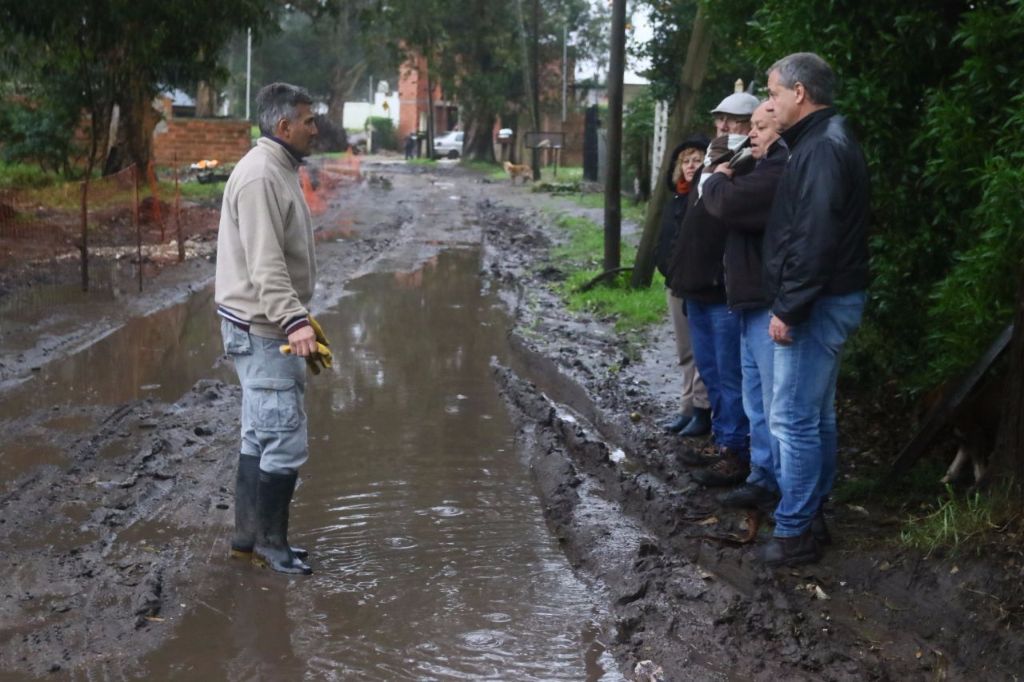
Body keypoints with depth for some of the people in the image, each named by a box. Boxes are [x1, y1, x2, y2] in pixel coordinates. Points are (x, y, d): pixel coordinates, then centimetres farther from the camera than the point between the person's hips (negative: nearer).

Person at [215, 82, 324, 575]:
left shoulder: (280, 170, 15)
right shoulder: (261, 175, -18)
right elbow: (265, 263, -26)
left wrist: (299, 316, 22)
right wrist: (294, 319, -33)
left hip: (271, 326, 11)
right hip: (260, 329, -11)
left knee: (261, 436, 17)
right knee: (285, 439, -6)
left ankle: (249, 535, 26)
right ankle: (270, 542, 6)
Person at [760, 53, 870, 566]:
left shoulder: (822, 148, -17)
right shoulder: (823, 141, 16)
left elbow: (814, 238, -25)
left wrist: (789, 309, -22)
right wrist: (792, 304, 14)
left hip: (817, 304, -11)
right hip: (827, 300, 11)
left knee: (793, 419, -6)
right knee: (815, 416, 16)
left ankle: (794, 532, 1)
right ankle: (810, 517, 26)